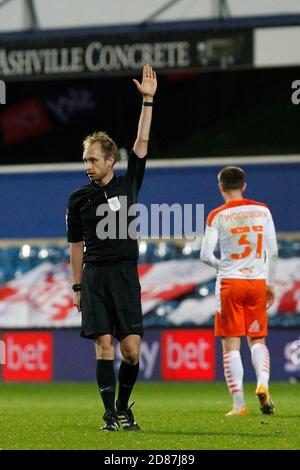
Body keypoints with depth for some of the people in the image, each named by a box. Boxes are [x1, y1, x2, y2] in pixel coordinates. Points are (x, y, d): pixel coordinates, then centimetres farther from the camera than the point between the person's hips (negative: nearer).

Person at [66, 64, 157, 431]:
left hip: (125, 274, 0)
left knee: (131, 350, -4)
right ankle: (110, 414, 0)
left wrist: (148, 100, -4)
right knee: (104, 346, -5)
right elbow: (76, 245, 11)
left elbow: (141, 143, 2)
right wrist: (76, 287, 8)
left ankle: (123, 407, 15)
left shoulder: (128, 184, 7)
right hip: (94, 275, 0)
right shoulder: (79, 198, 7)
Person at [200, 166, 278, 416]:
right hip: (257, 282, 3)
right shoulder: (262, 210, 4)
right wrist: (271, 283, 12)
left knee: (231, 345, 1)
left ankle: (239, 404, -4)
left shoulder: (217, 216, -5)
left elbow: (205, 255, -8)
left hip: (230, 283, -3)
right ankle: (263, 384, -13)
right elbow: (273, 251, 3)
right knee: (257, 339, 14)